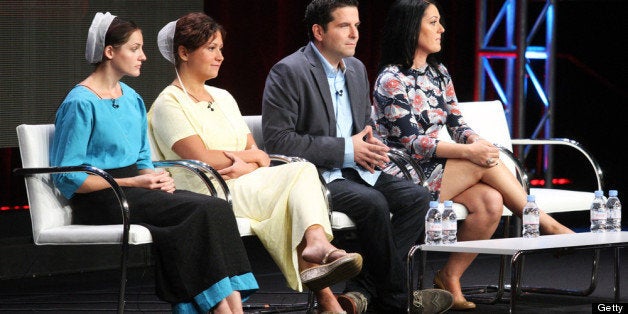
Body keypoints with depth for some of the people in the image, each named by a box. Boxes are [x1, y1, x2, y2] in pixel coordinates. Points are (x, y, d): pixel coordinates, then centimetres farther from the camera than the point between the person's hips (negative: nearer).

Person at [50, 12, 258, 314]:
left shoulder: (132, 99, 17)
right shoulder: (80, 103, -8)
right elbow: (67, 177, -12)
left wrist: (156, 177, -1)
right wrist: (132, 182, -15)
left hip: (134, 188, 8)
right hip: (99, 200, -8)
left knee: (216, 208, -21)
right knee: (206, 210, -25)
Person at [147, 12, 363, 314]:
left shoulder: (223, 97, 24)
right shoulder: (169, 103, 1)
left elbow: (260, 155, 16)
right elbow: (203, 159, -12)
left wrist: (248, 165, -9)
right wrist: (253, 156, 0)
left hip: (250, 185, 6)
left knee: (301, 172, -27)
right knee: (300, 174, -27)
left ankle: (317, 245, -49)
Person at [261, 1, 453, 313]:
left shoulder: (356, 69, 14)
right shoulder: (287, 72, -11)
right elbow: (277, 140, -18)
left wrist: (370, 144, 0)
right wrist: (346, 149, -18)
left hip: (353, 170, 8)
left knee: (416, 196, -13)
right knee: (373, 202, -31)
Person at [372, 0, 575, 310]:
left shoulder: (439, 73, 15)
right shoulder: (391, 80, -10)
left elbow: (457, 124, 13)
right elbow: (412, 142, -16)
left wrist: (476, 141, -12)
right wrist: (469, 152, -22)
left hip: (437, 169, 7)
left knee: (491, 201, -22)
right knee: (486, 165, -22)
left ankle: (450, 277, -12)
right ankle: (548, 226, -10)